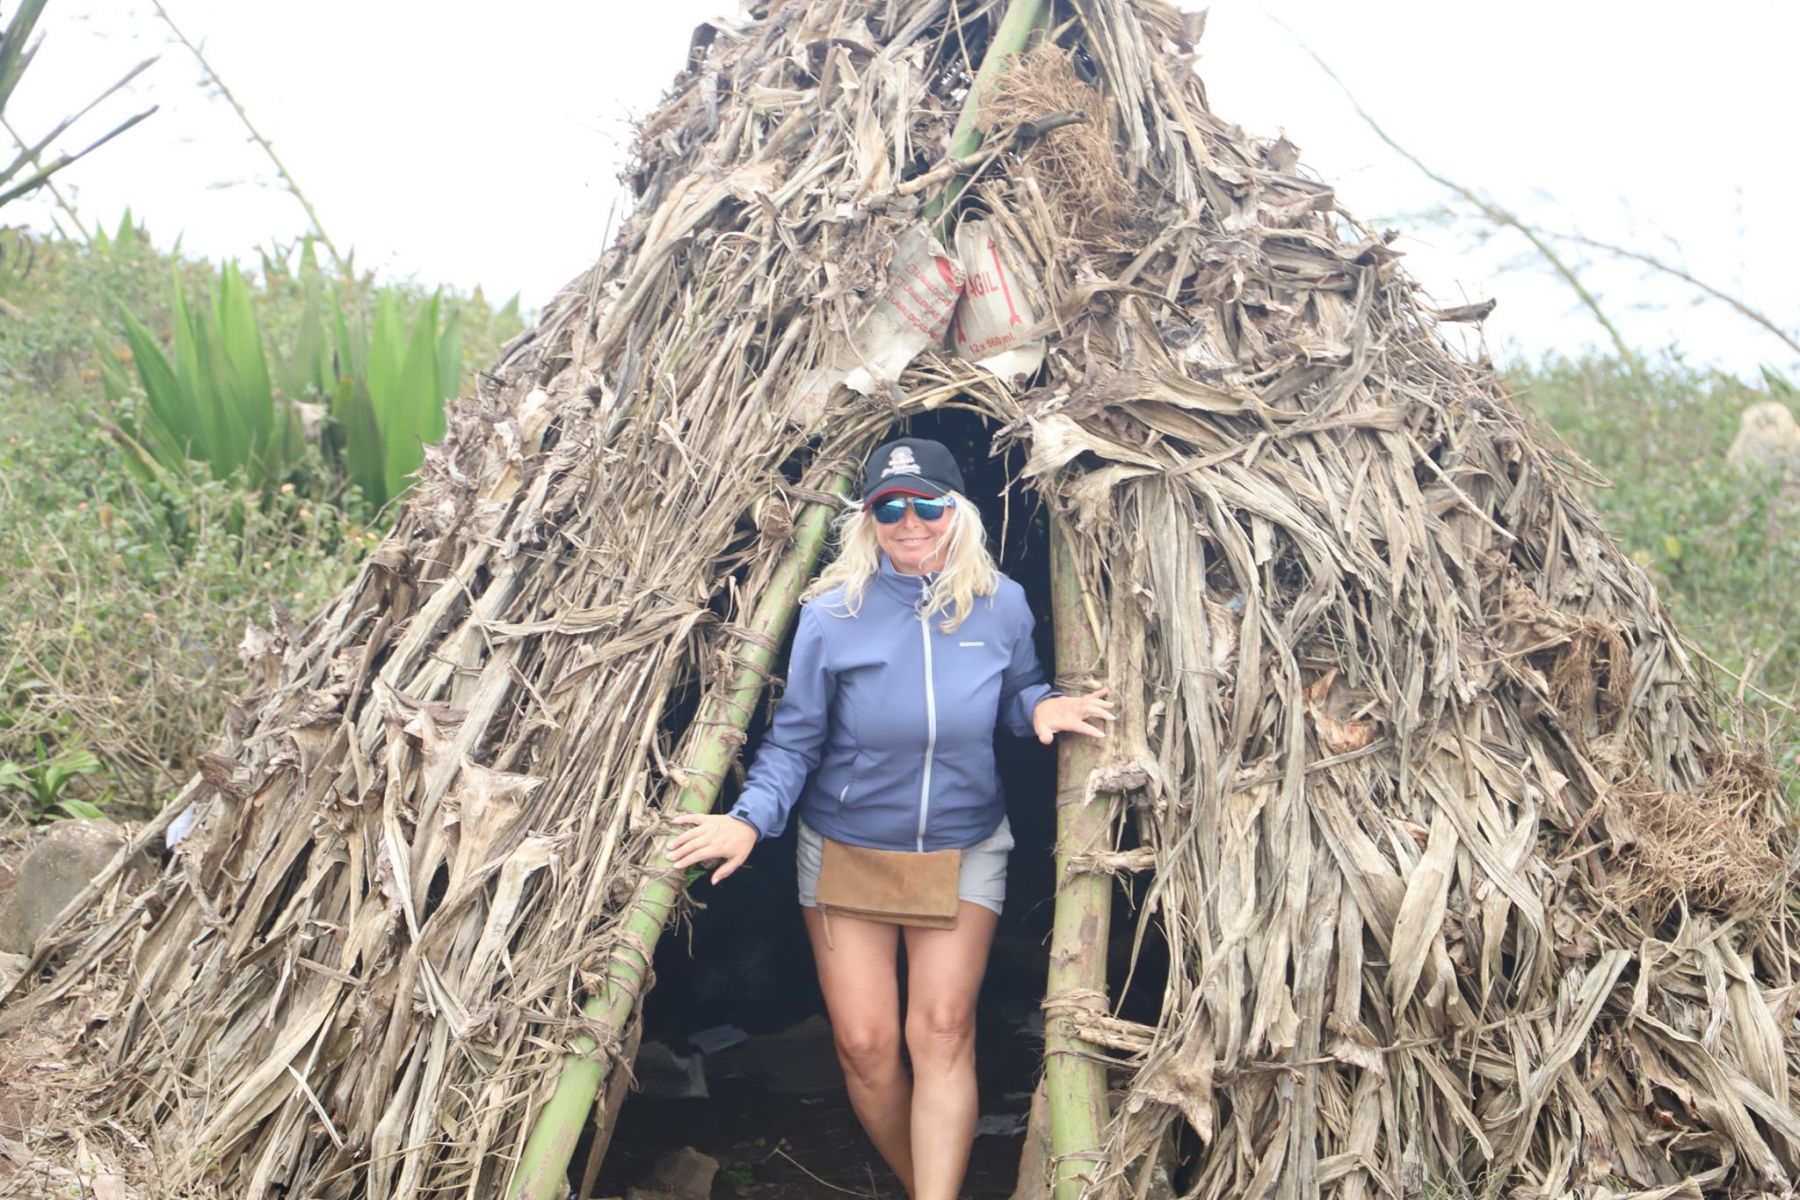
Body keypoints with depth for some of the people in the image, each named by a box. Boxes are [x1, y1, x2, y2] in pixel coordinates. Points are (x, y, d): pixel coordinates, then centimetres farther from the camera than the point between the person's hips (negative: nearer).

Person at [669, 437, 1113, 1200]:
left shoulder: (1001, 604, -9)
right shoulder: (833, 615, -14)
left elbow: (1017, 693, 7)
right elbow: (794, 739, -9)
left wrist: (1040, 706, -17)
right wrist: (752, 818, -25)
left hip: (963, 849, 1)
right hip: (844, 849, 0)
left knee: (941, 1031, -7)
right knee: (864, 1044, 3)